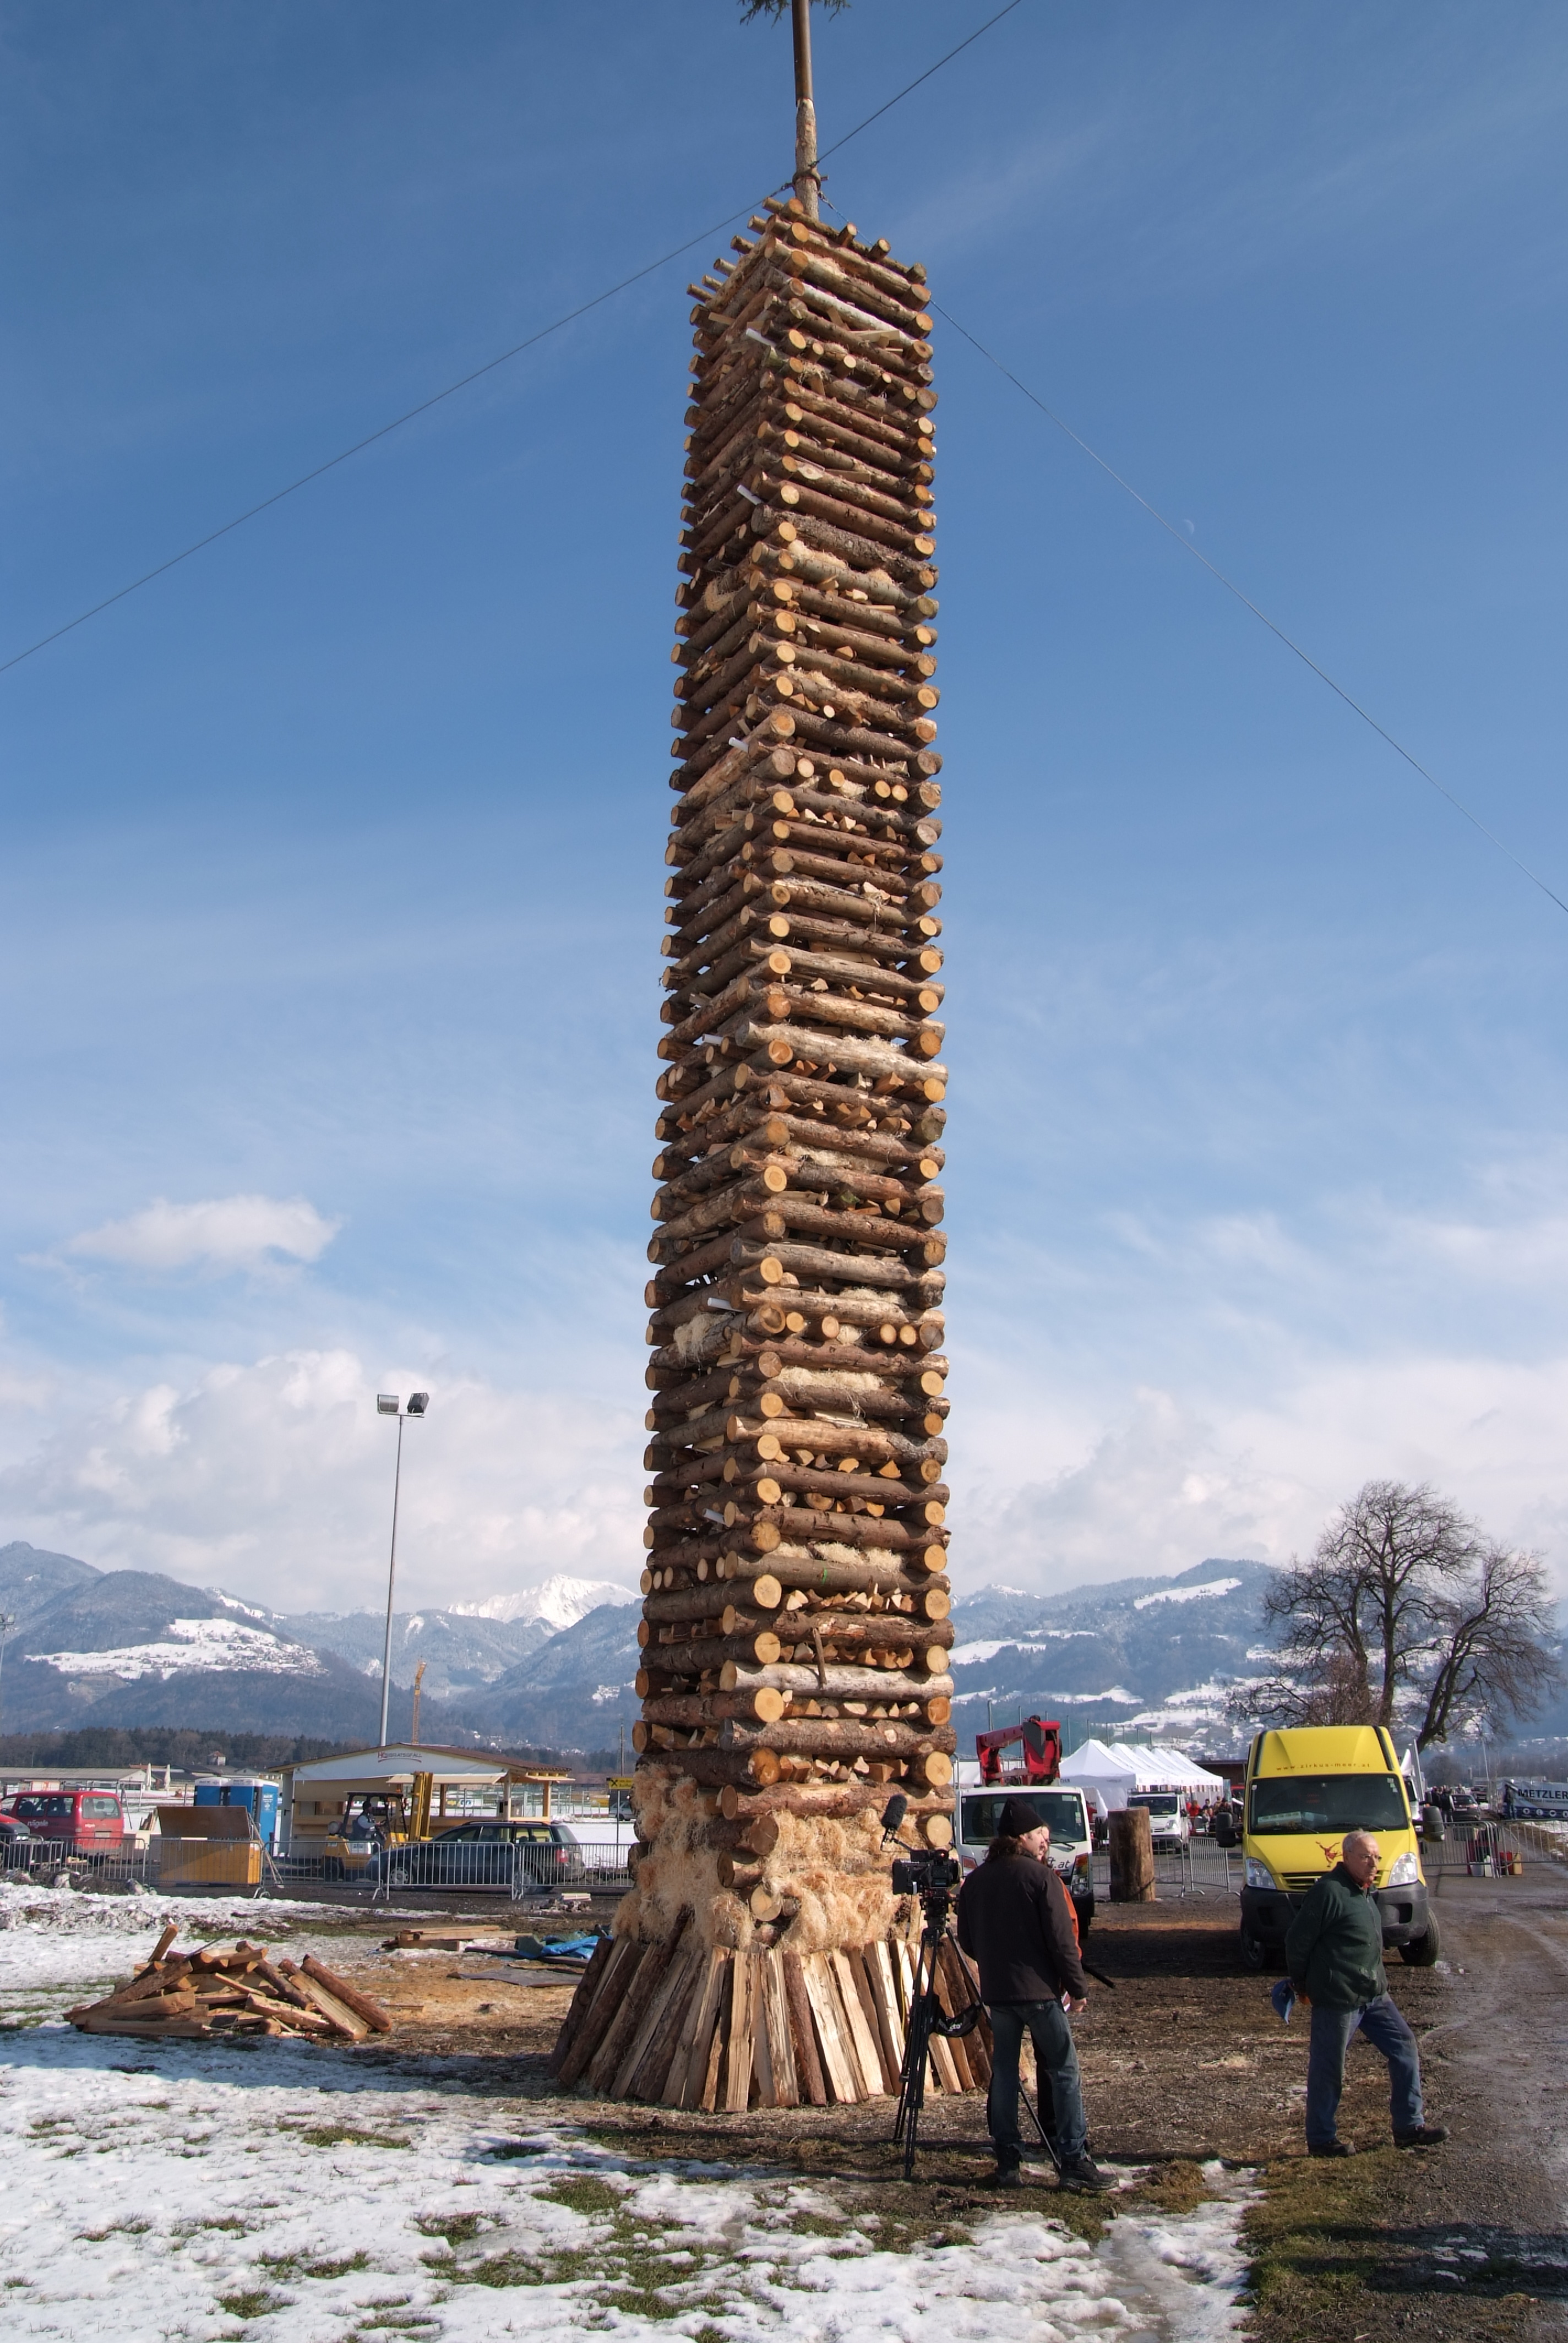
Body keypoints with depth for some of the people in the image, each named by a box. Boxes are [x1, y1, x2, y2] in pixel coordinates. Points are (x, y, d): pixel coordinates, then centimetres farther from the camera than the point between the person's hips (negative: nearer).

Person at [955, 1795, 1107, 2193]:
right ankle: (1073, 2160, -1)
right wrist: (1078, 1987, -2)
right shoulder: (1041, 1877, -10)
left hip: (996, 1992, 5)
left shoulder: (975, 1880, 6)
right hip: (1040, 1989, -5)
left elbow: (966, 1940, 12)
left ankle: (1007, 2161, 10)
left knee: (1004, 2073, 10)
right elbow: (1062, 1939, -11)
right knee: (1064, 2073, 2)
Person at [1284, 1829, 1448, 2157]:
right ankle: (1321, 2139, 14)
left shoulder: (1364, 1892, 11)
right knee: (1328, 2069, 2)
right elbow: (1297, 1940, -16)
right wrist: (1303, 1986, -5)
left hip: (1373, 1994, 9)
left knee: (1404, 2048, 9)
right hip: (1337, 1997, -9)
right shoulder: (1330, 1892, -19)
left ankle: (1410, 2127, 18)